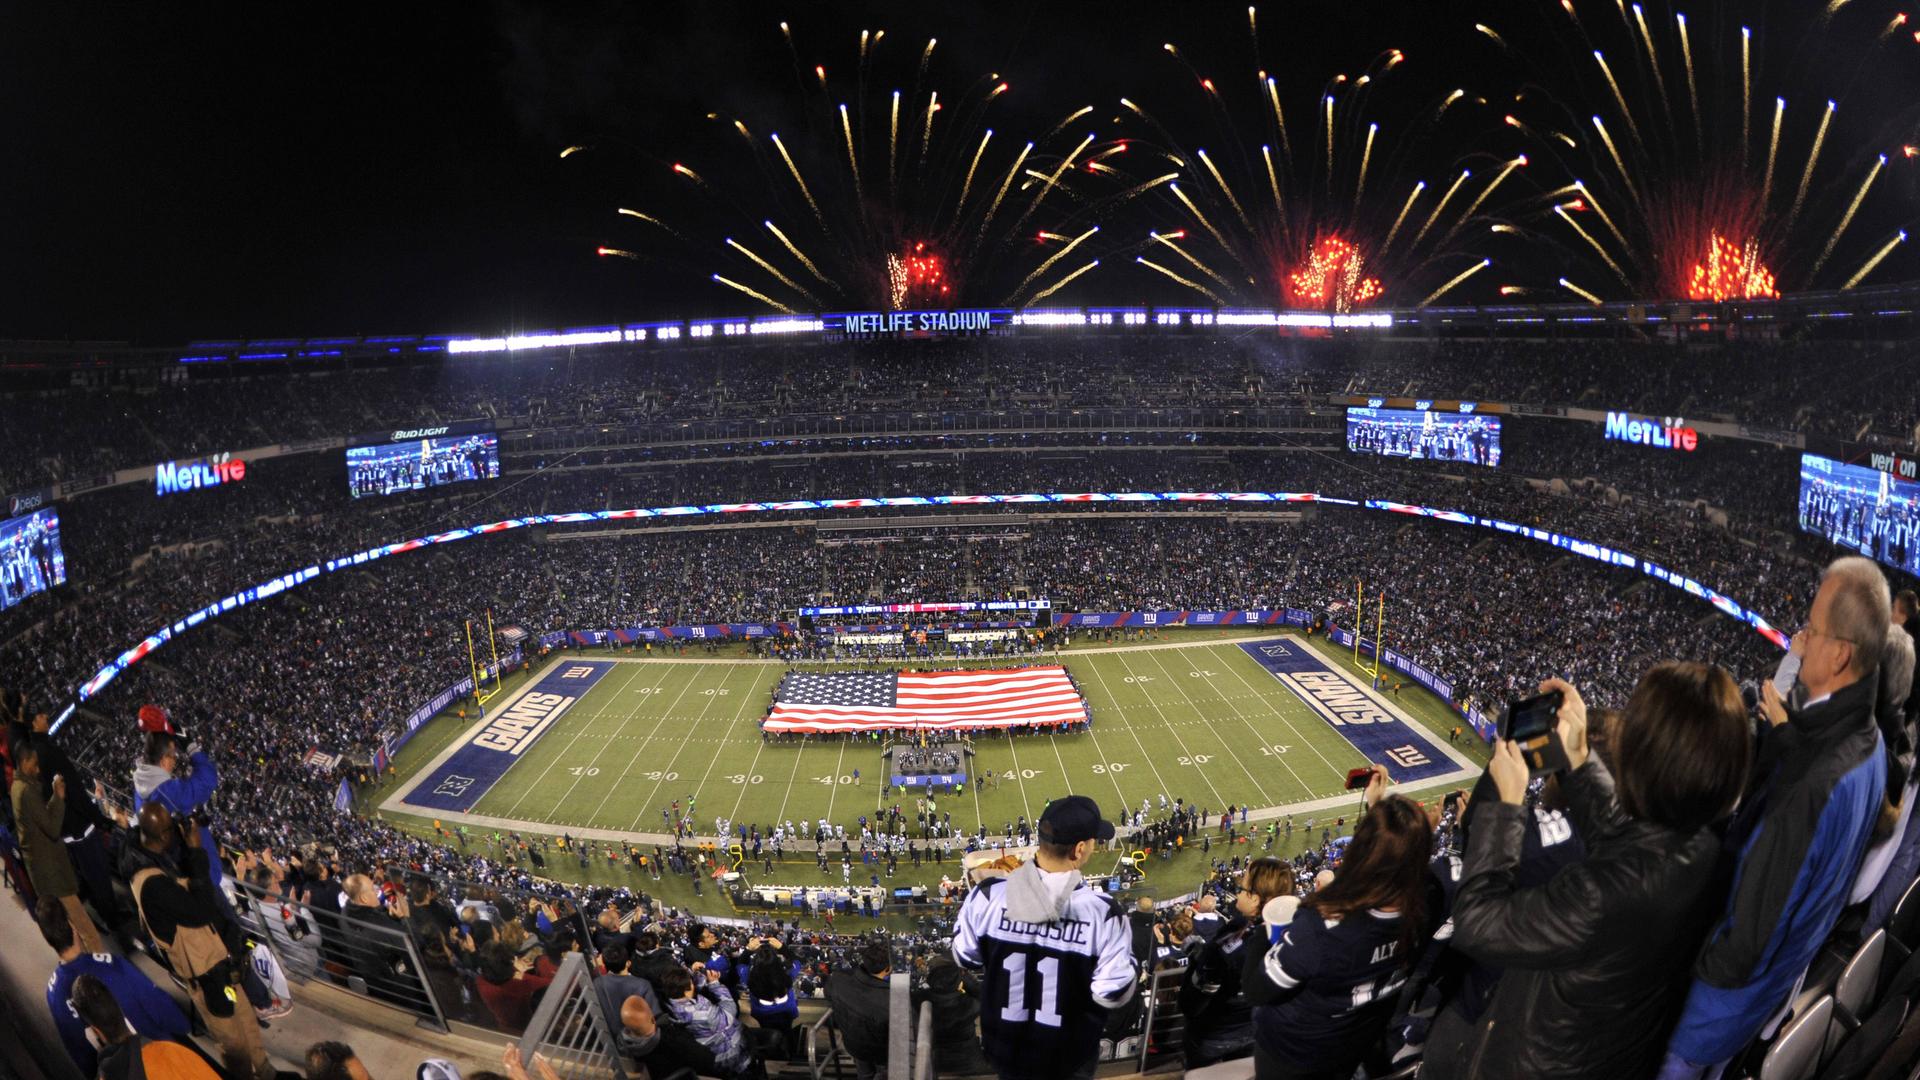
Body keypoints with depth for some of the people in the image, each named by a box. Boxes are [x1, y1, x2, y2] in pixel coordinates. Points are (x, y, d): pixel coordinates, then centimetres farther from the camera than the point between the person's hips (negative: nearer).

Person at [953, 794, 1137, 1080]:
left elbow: (966, 958, -6)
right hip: (1069, 1055, -1)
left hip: (1005, 1044, 1)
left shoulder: (989, 895, -22)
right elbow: (1113, 994, -21)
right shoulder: (1102, 912, -30)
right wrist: (1128, 962, -3)